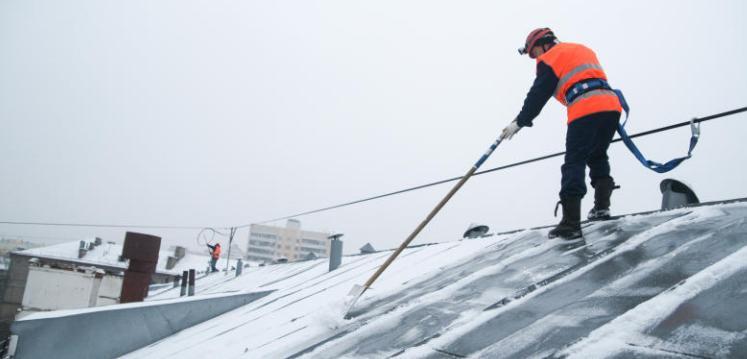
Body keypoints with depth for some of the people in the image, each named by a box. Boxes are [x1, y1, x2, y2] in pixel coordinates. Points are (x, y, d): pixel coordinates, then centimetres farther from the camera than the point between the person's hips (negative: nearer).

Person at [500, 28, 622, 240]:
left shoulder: (550, 58, 9)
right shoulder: (583, 50, 31)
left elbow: (538, 94, 4)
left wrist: (519, 122, 9)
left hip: (585, 111, -7)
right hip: (611, 105, 7)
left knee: (574, 163, -7)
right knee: (597, 158, 23)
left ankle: (571, 224, -13)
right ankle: (602, 206, 13)